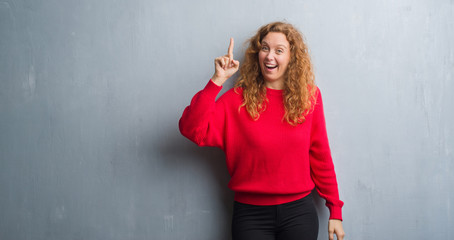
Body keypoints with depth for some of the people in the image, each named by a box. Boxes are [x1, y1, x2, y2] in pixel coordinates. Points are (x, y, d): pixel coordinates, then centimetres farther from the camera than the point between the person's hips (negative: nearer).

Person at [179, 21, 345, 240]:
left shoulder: (309, 96, -1)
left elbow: (320, 156, 3)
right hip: (251, 214, -1)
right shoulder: (238, 99, -5)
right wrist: (217, 80, -22)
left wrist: (335, 211, 5)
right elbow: (192, 129, -18)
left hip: (299, 212, 1)